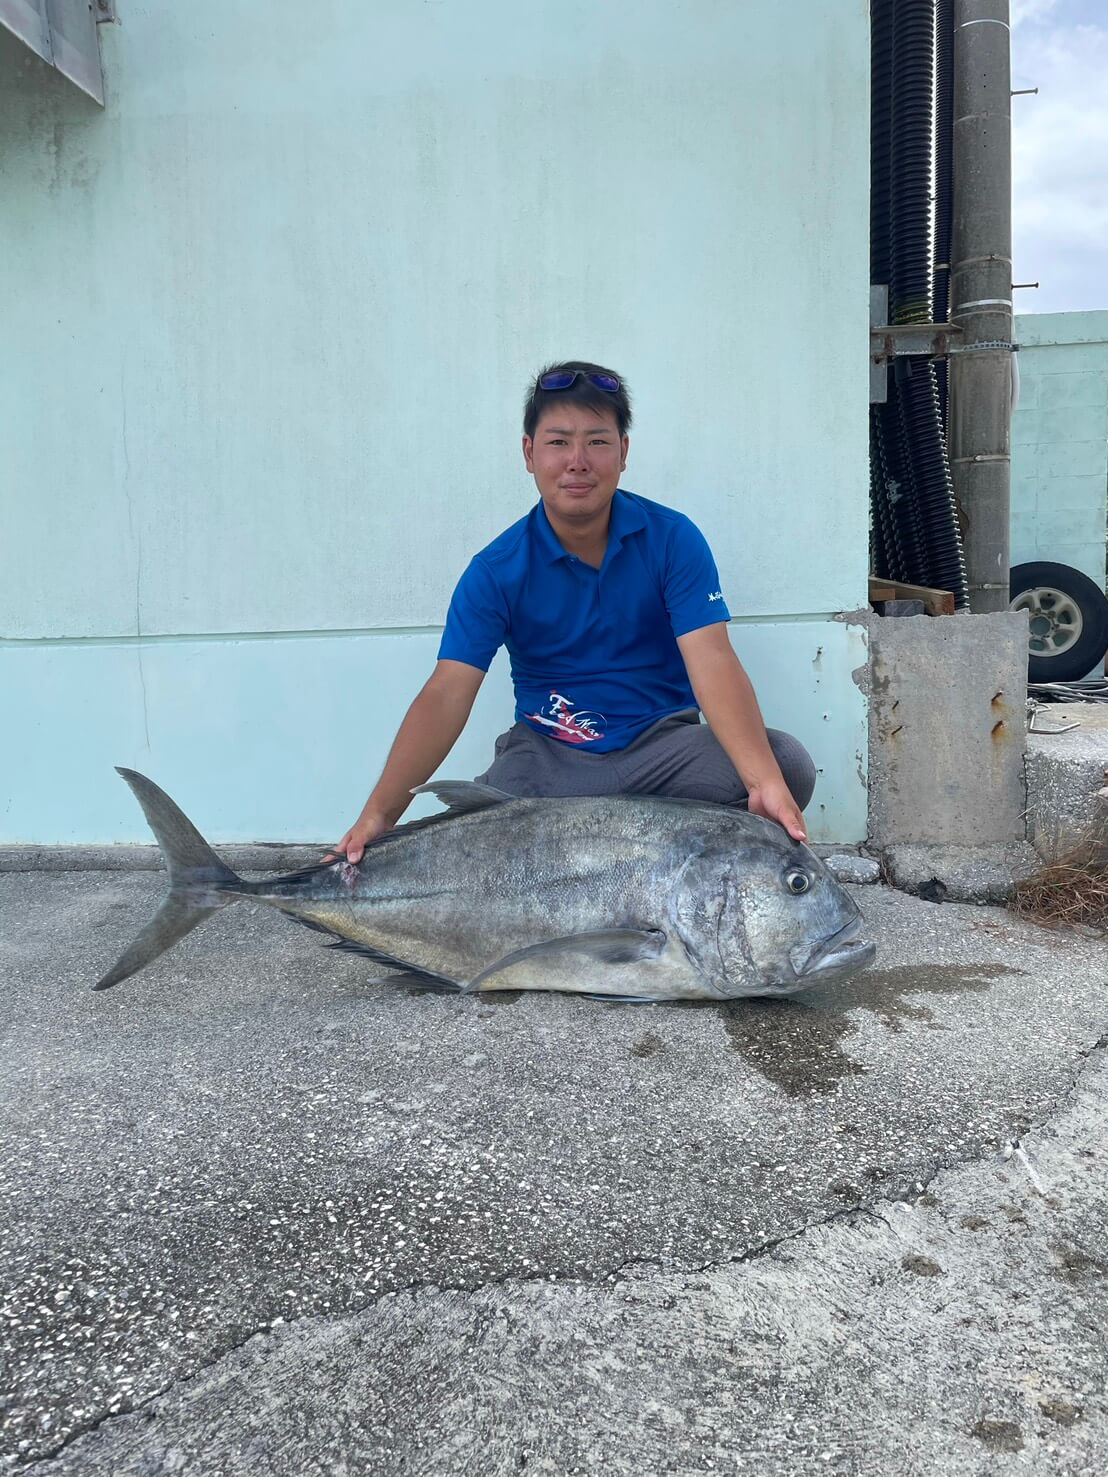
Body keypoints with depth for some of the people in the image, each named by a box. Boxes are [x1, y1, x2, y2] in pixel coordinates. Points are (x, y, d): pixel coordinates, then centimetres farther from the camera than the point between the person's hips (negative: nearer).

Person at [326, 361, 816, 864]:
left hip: (663, 740, 1)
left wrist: (765, 779, -35)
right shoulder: (497, 570, -6)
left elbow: (712, 662, -18)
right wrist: (379, 813, -27)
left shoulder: (673, 539, -7)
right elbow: (446, 694, -14)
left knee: (787, 764, -25)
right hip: (547, 756, 0)